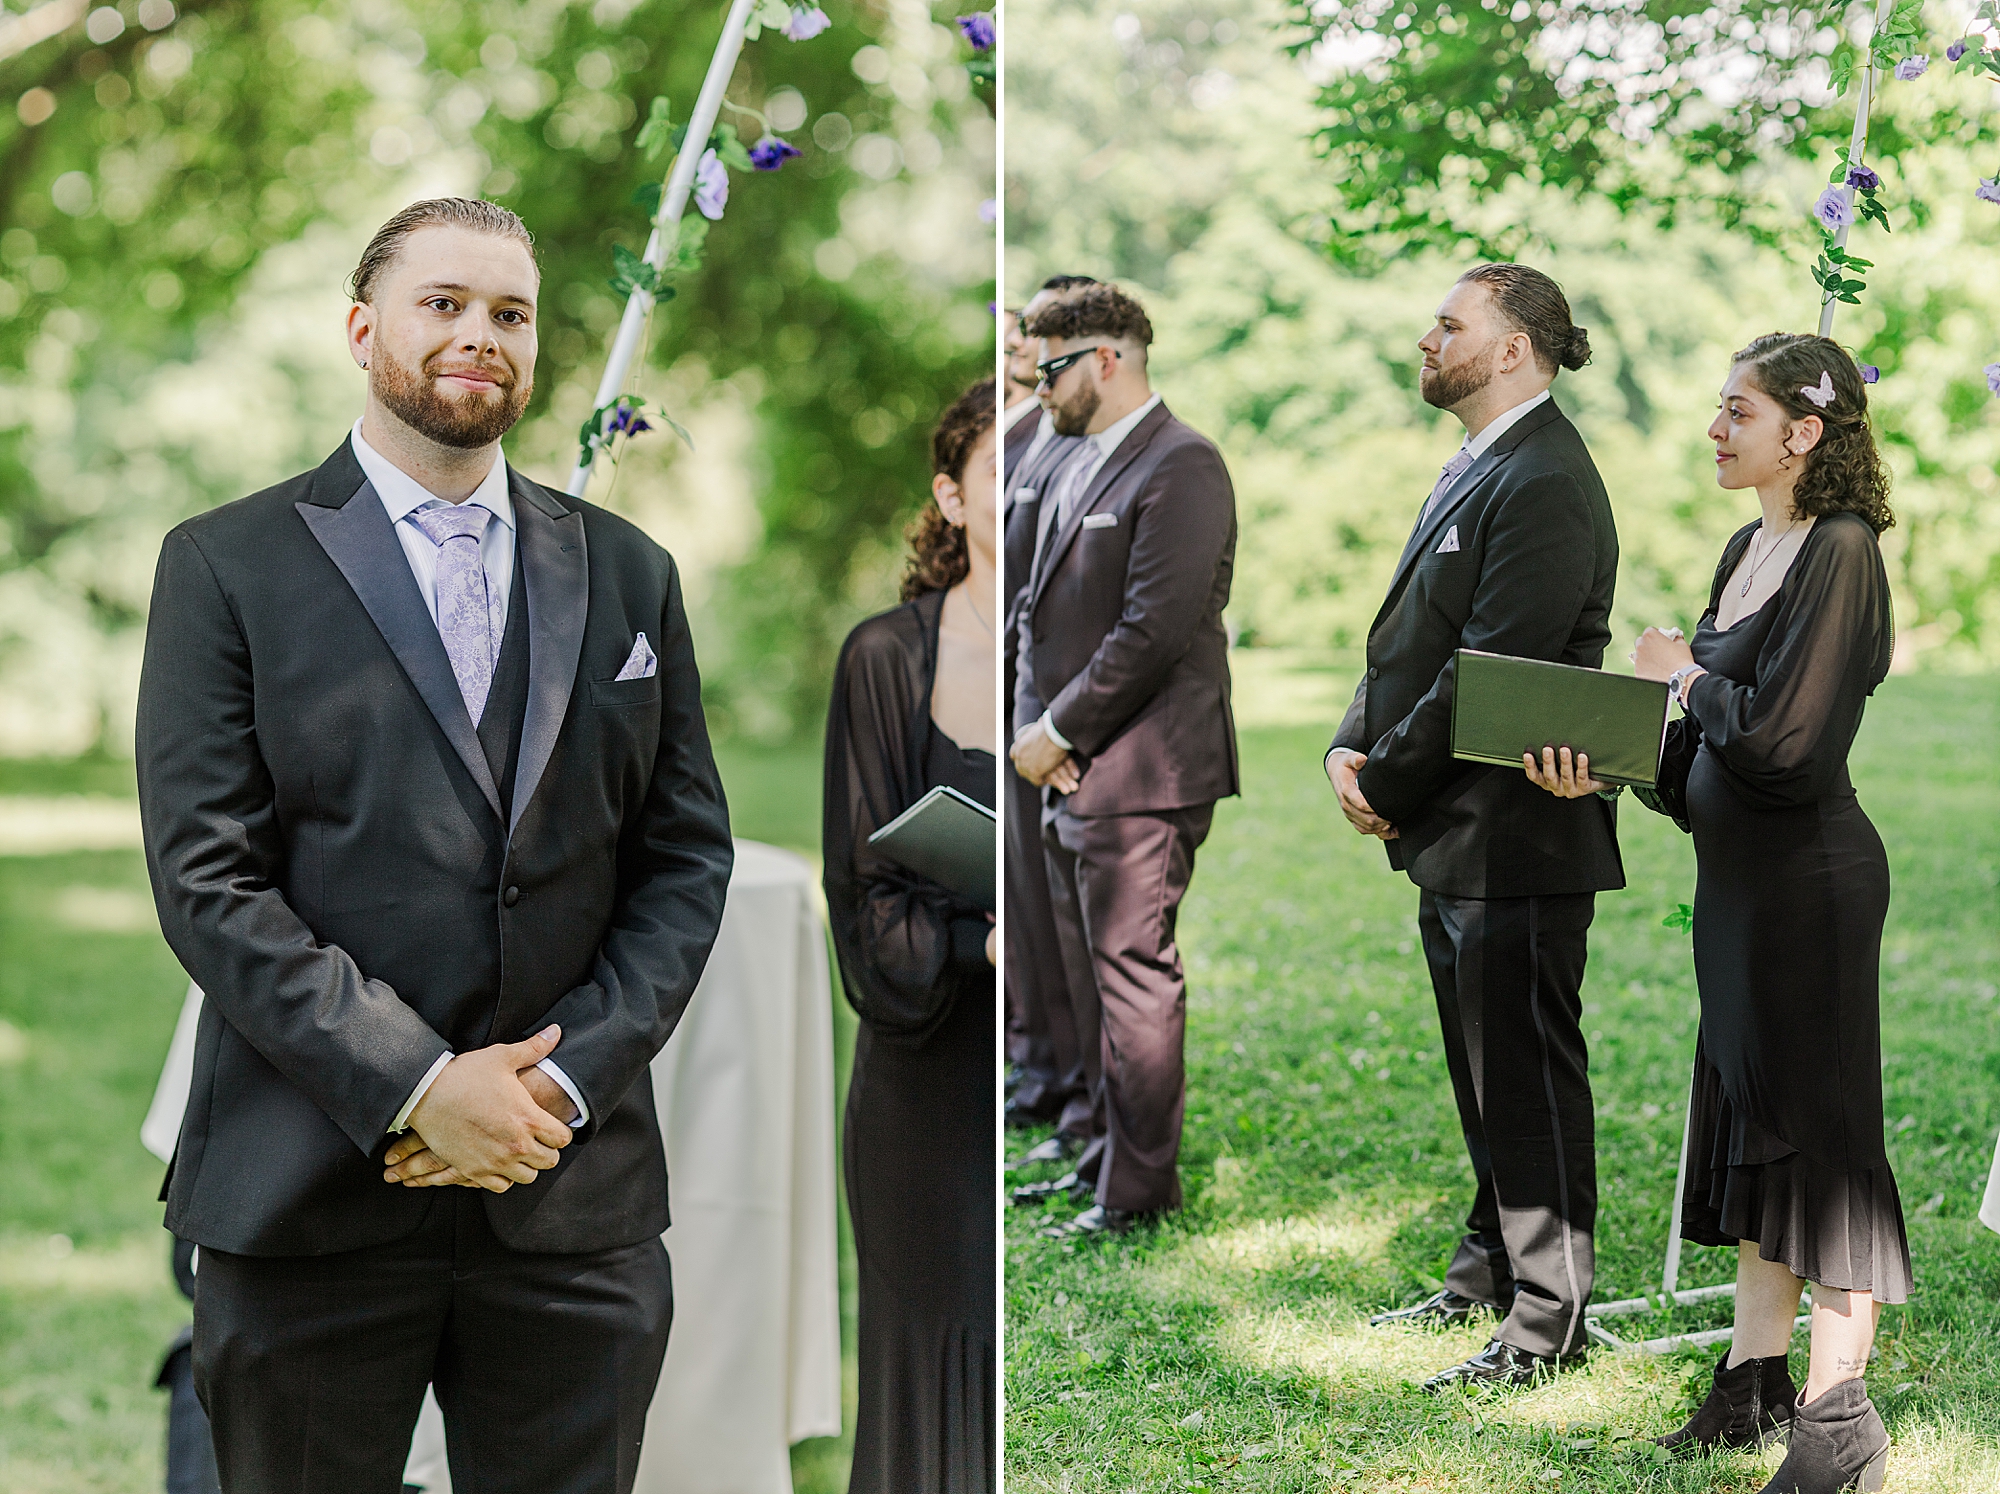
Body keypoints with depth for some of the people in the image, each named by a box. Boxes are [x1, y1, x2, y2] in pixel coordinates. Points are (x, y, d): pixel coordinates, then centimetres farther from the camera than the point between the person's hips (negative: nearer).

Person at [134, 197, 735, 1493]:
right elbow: (207, 878, -6)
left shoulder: (627, 574, 11)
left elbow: (687, 857, 8)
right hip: (310, 1195, -2)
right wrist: (416, 1089, -15)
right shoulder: (227, 566, 1)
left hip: (576, 1196, 3)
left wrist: (571, 1079, -7)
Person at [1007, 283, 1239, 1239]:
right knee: (1092, 979, 15)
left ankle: (1140, 1188, 3)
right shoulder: (1081, 464, 17)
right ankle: (1106, 1157, 26)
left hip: (1139, 773, -9)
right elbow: (1039, 609, 18)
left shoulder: (1181, 468, -12)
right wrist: (1033, 727, 3)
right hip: (1073, 770, 9)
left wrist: (1059, 731, -14)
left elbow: (1155, 629, -20)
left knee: (1135, 977, -4)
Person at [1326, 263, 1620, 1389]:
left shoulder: (1544, 483, -17)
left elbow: (1489, 673, -21)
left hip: (1516, 840, -10)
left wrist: (1390, 786, -13)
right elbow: (1410, 640, 16)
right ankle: (1491, 1273, 33)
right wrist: (1353, 748, 2)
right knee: (1484, 1074, 20)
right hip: (1454, 838, 10)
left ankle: (1550, 1323, 7)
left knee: (1527, 1076, -2)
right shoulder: (1476, 471, 15)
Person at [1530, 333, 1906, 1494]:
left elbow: (1784, 743, -23)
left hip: (1811, 876, -9)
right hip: (1740, 873, 9)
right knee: (1749, 1118, 14)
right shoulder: (1747, 550, 12)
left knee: (1818, 1123, -4)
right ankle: (1757, 1382, 24)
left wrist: (1683, 675, -8)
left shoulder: (1840, 553, -16)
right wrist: (1609, 769, -2)